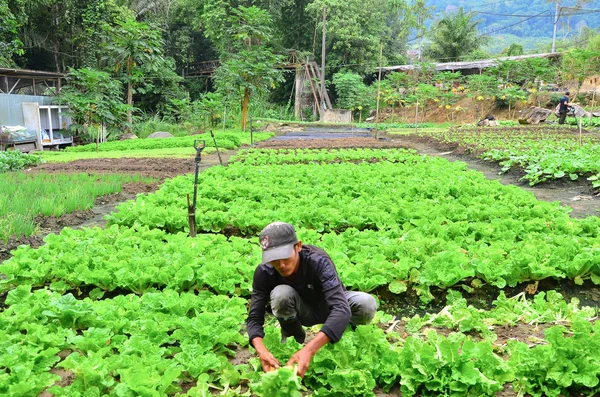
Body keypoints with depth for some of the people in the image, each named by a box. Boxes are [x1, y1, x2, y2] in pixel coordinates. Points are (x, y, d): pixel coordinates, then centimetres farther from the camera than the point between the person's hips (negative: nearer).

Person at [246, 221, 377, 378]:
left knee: (367, 305, -34)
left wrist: (309, 349, -59)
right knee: (281, 293, -34)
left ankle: (344, 326, 1)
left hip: (328, 306, -1)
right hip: (303, 311, 2)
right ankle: (294, 337, -3)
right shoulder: (264, 272, -26)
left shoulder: (318, 261, -36)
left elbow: (341, 308, -46)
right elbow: (254, 317, -23)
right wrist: (261, 350, -45)